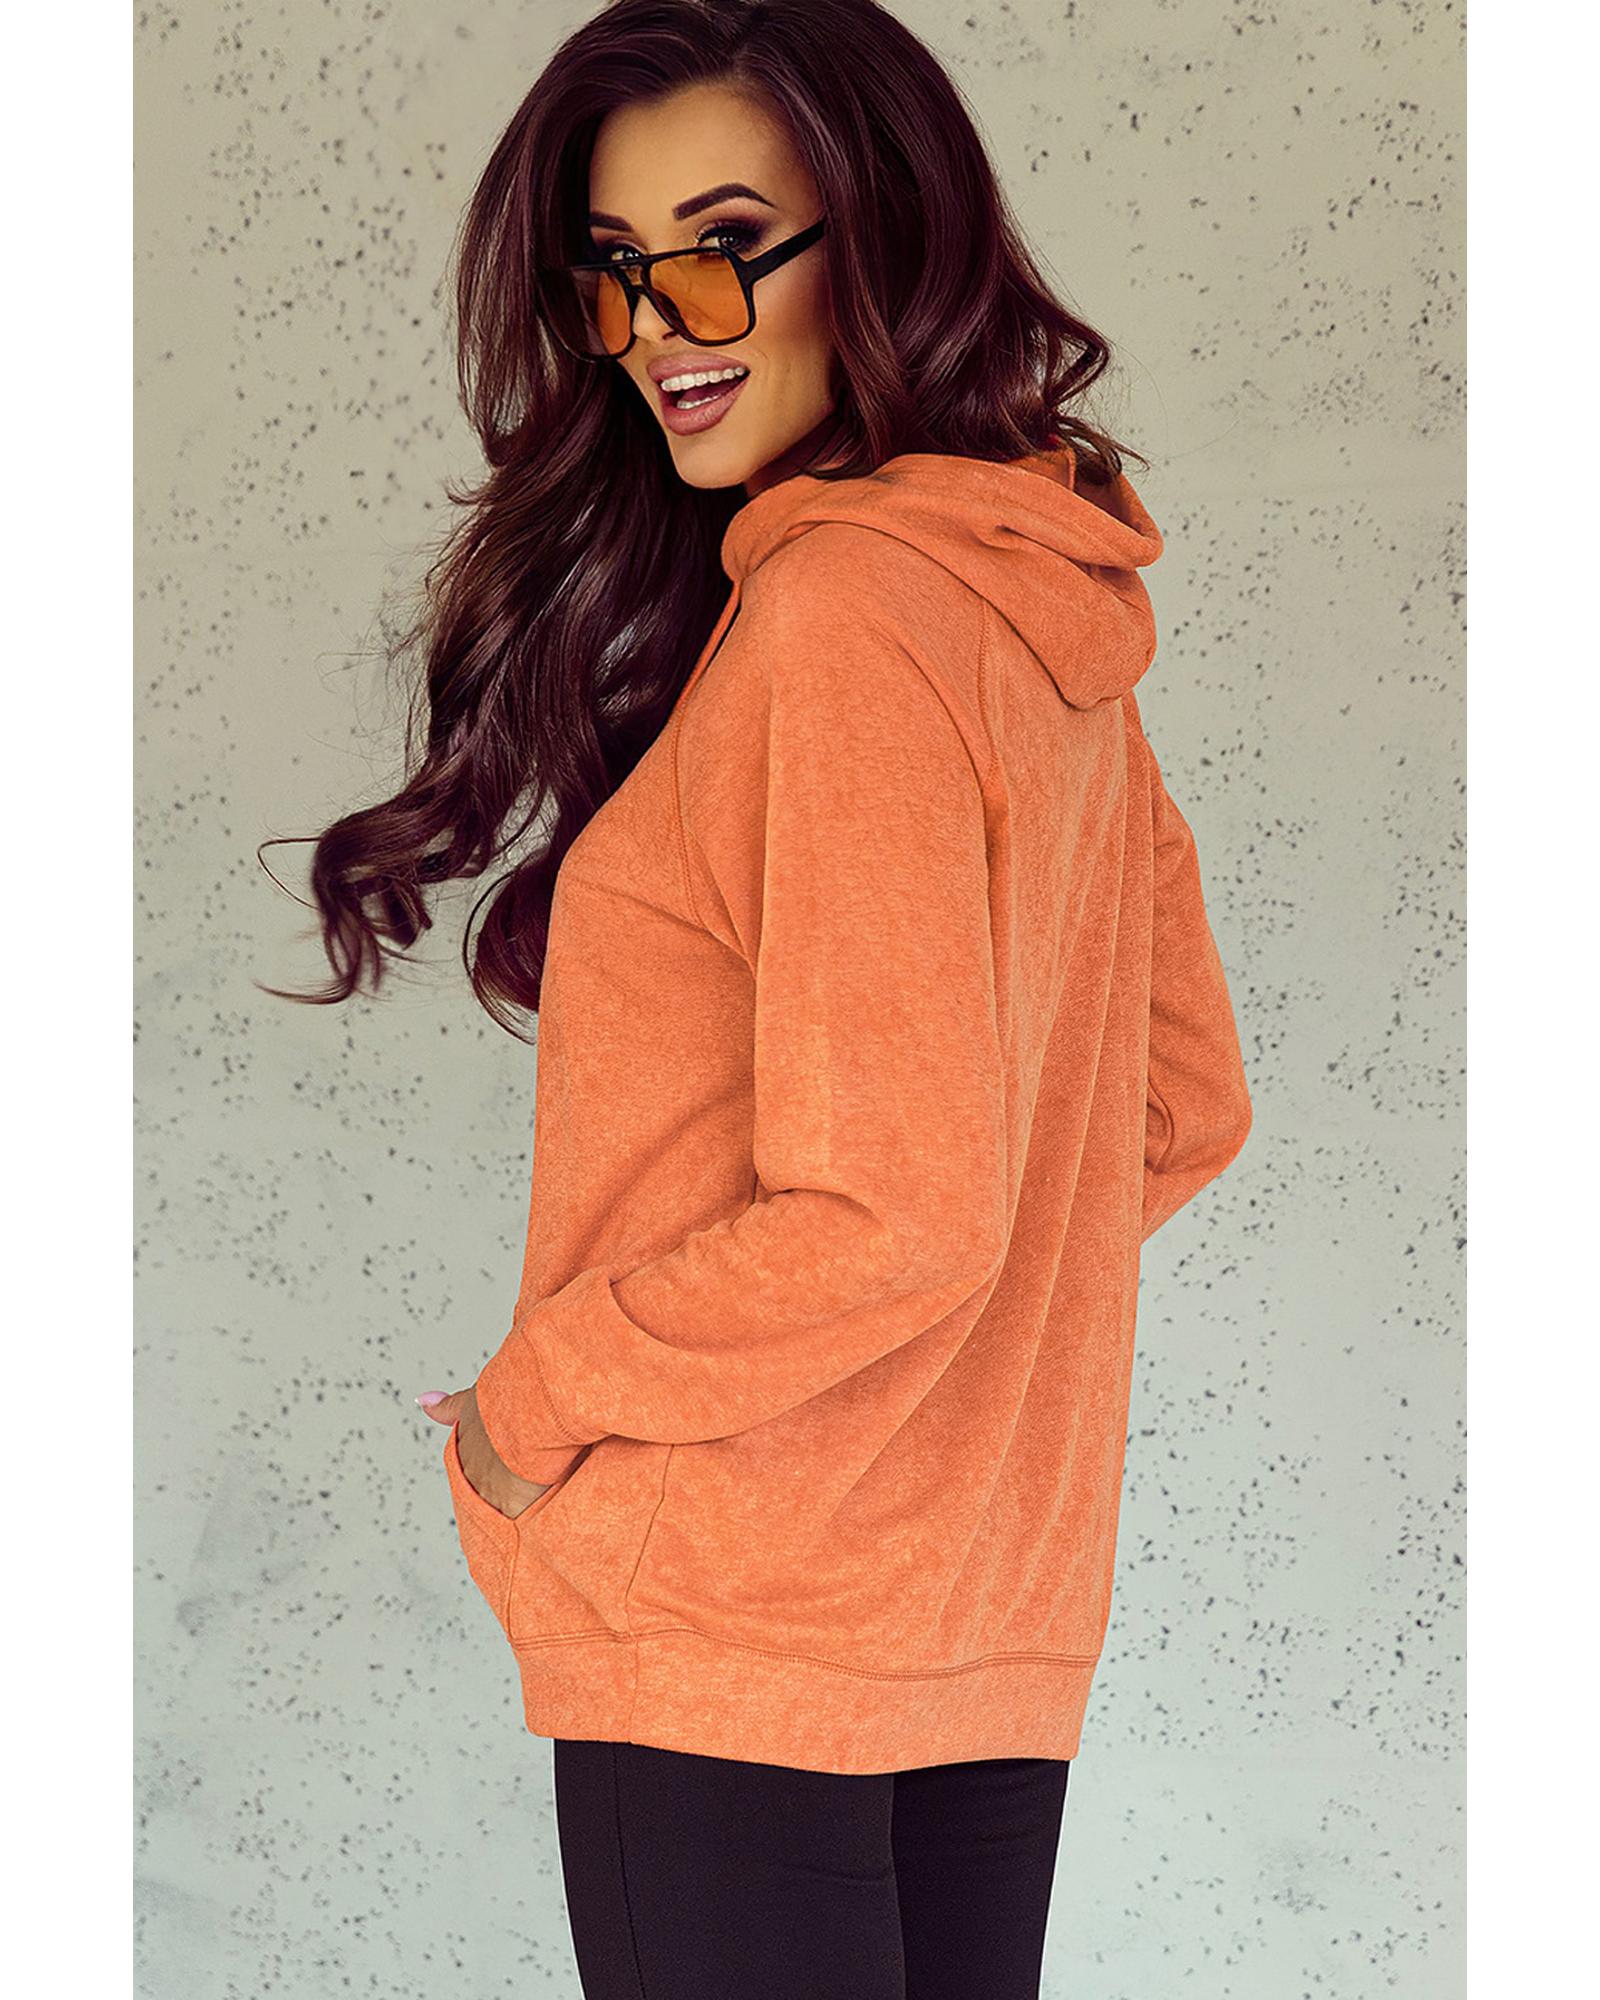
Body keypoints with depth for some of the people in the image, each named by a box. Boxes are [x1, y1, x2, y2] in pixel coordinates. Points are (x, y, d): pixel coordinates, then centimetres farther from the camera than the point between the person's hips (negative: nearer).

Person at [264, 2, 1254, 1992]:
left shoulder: (841, 610, -18)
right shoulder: (1049, 611, 8)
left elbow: (892, 1211, -22)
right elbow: (1181, 1110, 15)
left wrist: (539, 1396, -10)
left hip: (739, 1629, -8)